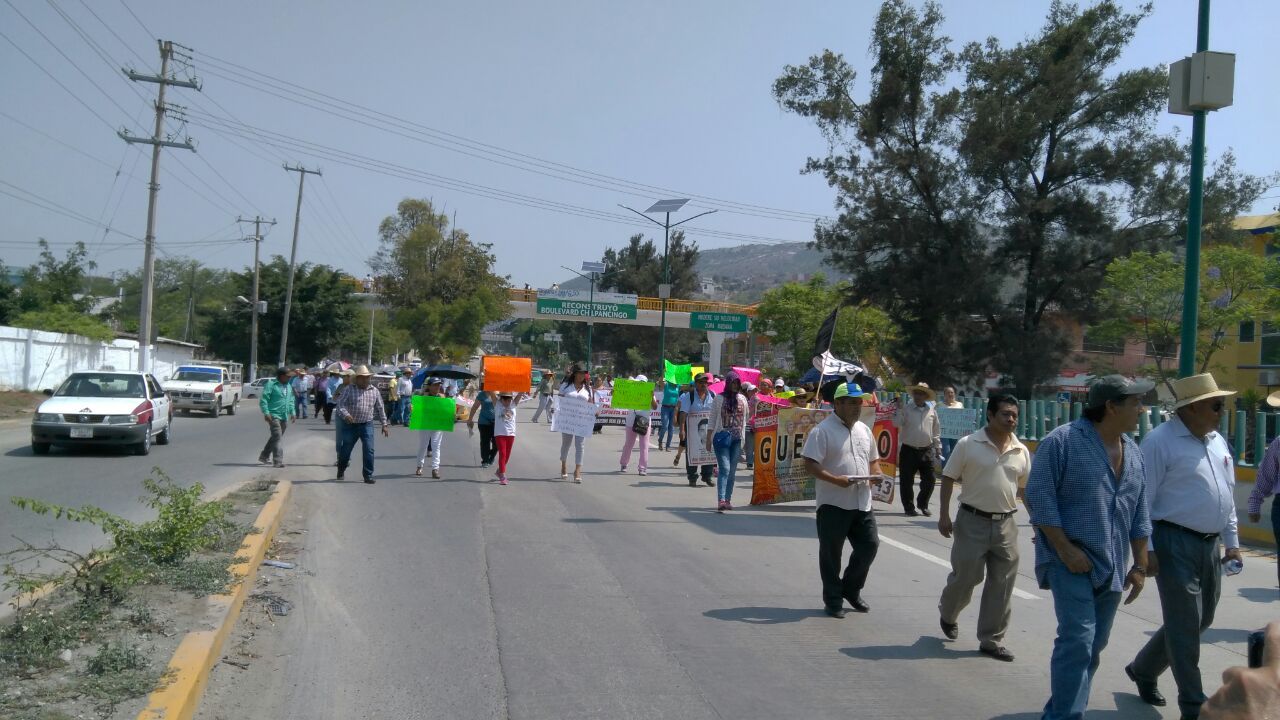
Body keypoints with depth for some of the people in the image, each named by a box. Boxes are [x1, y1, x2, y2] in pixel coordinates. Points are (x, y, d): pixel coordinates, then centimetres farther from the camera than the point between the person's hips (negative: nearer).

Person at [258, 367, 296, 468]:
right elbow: (263, 399, -12)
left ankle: (264, 456, 32)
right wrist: (266, 413, -19)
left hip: (284, 417, 8)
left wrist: (292, 412, 11)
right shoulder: (271, 384, -9)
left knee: (275, 437, 17)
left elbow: (291, 400, 22)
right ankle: (278, 460, -14)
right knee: (278, 437, -13)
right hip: (274, 415, -8)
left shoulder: (289, 386, 14)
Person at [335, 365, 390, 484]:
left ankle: (368, 475, 0)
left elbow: (380, 408, 11)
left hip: (367, 425, 1)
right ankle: (340, 472, 35)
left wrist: (384, 424, 9)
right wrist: (345, 414, -27)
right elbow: (341, 403, -8)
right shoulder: (349, 389, -1)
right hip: (350, 425, -1)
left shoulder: (374, 391, 7)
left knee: (369, 450, -9)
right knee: (346, 450, 12)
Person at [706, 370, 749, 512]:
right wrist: (708, 440, -2)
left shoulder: (742, 399, 10)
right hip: (722, 438, -4)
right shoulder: (719, 399, 0)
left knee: (732, 471, 6)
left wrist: (743, 439, 16)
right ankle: (721, 501, -22)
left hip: (736, 439, 4)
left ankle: (728, 500, 14)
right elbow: (712, 421, 1)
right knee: (724, 468, -14)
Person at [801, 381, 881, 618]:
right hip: (833, 503, -6)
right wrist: (836, 479, -25)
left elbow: (873, 460, 23)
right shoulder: (822, 430, -9)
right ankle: (833, 600, 17)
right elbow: (810, 465, -15)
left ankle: (851, 590, 27)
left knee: (869, 545, 8)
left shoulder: (864, 430, 14)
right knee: (831, 554, 4)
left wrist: (876, 474, 0)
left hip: (862, 503, 6)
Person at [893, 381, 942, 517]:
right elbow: (897, 423, -16)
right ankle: (909, 507, 15)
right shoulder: (906, 409, -2)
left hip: (926, 451, 3)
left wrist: (938, 448, 13)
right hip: (908, 451, -3)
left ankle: (922, 504, 25)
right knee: (907, 481, 2)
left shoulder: (932, 411, 8)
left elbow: (936, 431, 14)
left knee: (929, 480, 5)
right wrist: (899, 408, -20)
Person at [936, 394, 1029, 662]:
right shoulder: (968, 444, -7)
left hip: (1006, 524, 4)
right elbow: (948, 479, -3)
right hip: (972, 521, -4)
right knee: (964, 577, 4)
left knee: (1001, 585, 6)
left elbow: (1027, 489, 14)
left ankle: (991, 640, 17)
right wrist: (944, 515, -8)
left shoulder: (1021, 452, 5)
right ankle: (947, 614, 35)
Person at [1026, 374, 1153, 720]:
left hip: (1111, 567, 7)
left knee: (1095, 645, 12)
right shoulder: (1063, 441, -10)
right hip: (1071, 561, -7)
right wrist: (1065, 549, -17)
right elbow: (1039, 496, -14)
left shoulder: (1133, 452, 12)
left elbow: (1139, 514, 16)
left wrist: (1140, 565, 12)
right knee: (1078, 640, -14)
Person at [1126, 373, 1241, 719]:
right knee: (1185, 624, -2)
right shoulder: (1160, 441, -13)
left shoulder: (1218, 442, 12)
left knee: (1201, 620, 16)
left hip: (1209, 545, 8)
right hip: (1175, 543, -8)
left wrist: (1232, 542, 17)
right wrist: (1145, 549, -16)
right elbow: (1142, 499, -14)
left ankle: (1143, 669, 34)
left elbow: (1227, 495, 19)